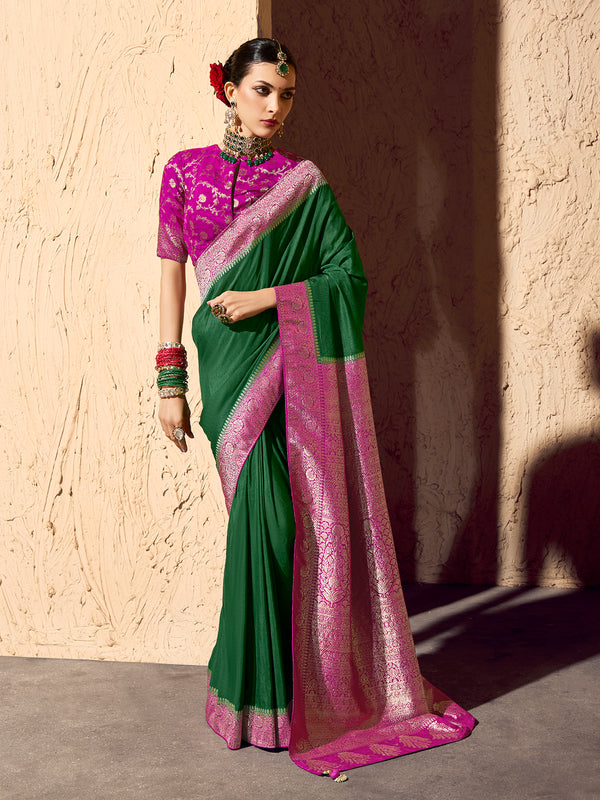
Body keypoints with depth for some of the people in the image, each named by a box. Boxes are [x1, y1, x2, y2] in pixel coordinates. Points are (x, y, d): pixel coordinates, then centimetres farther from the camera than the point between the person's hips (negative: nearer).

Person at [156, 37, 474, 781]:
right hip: (229, 365, 0)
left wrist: (267, 298, -11)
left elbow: (350, 277, 0)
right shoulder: (185, 171, 9)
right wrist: (170, 378, 2)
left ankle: (257, 686, 15)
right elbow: (171, 274, 7)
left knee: (266, 516, -3)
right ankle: (262, 695, 9)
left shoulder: (304, 184, 5)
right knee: (264, 512, -8)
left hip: (293, 363, 0)